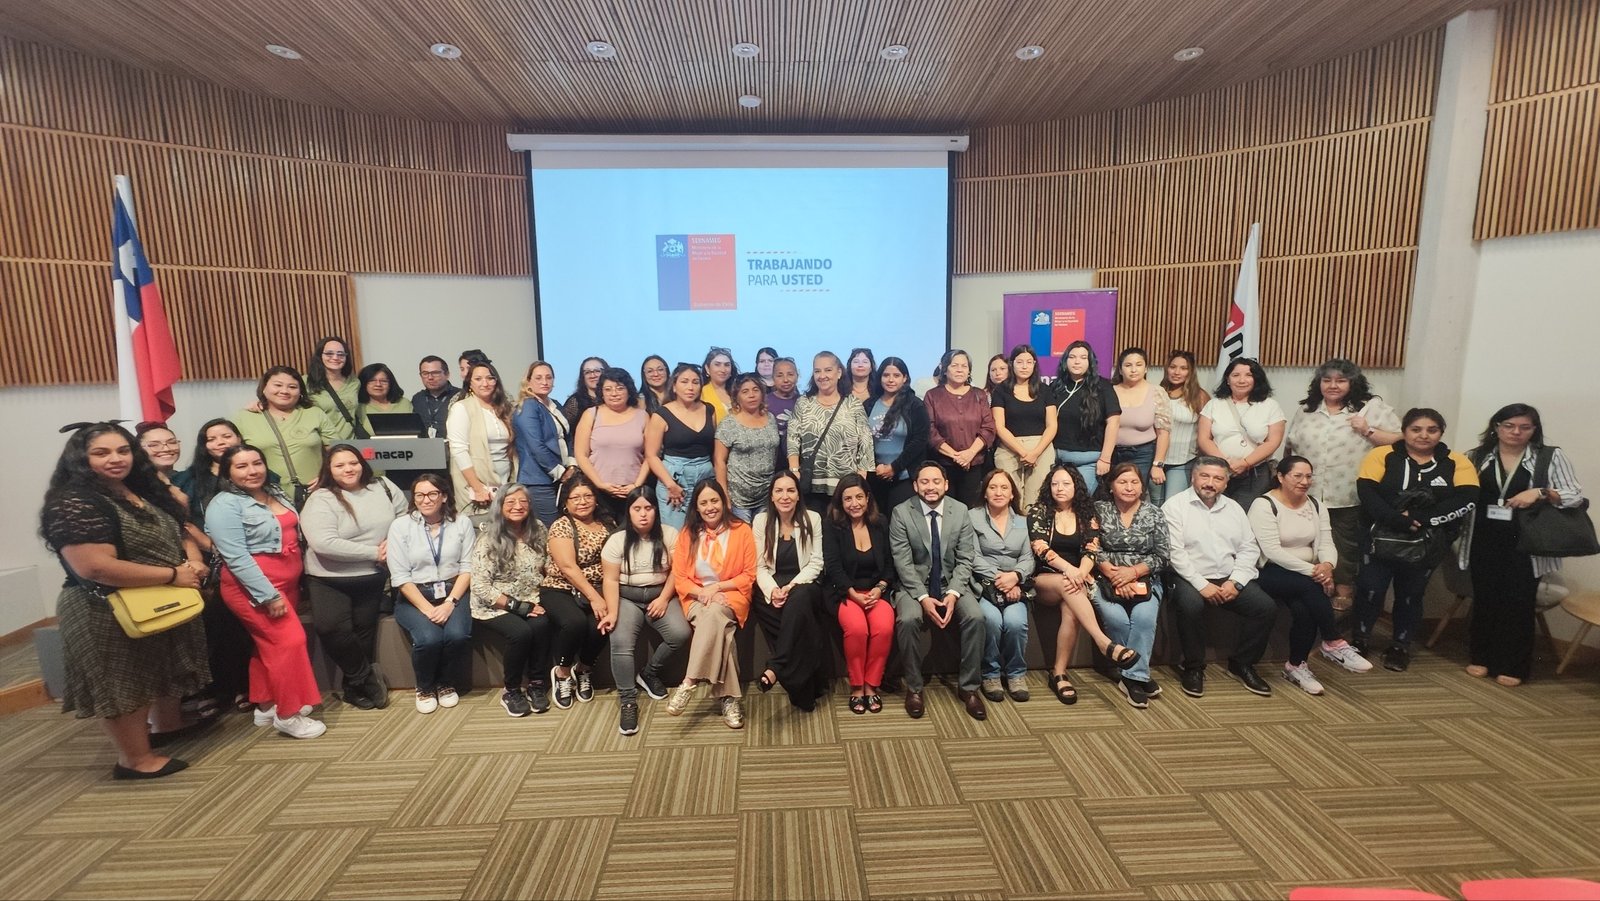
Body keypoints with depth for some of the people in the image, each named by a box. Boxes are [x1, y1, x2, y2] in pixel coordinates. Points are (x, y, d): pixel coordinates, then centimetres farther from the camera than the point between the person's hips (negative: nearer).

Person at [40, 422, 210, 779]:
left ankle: (171, 727, 43)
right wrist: (173, 575, -25)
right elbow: (95, 567, -29)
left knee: (164, 671, 23)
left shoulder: (145, 492, 7)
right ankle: (136, 759, 18)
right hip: (109, 615, -9)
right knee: (122, 682, 5)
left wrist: (194, 563, -7)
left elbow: (179, 534, 16)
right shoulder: (73, 505, -21)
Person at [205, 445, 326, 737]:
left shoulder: (276, 494, 11)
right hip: (254, 588, -8)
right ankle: (289, 714, 1)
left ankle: (266, 707, 27)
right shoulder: (225, 505, -13)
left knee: (270, 644, 15)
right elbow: (236, 557, -20)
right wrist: (269, 595, -23)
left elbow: (294, 534, 20)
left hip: (288, 583, 8)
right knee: (289, 642, -10)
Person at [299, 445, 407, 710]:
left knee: (364, 628, 9)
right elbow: (324, 543, -24)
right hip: (329, 579, -3)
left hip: (372, 577, 4)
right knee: (331, 628, -20)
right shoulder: (320, 500, -12)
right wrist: (373, 553, -22)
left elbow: (405, 516, 10)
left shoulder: (382, 486, 2)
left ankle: (355, 685, 27)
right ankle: (367, 676, 1)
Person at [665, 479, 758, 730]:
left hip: (730, 597, -1)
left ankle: (689, 683, -34)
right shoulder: (687, 534, 7)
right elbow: (679, 578, 4)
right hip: (697, 599, 2)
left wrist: (716, 587, -12)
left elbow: (749, 576, 0)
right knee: (715, 627, -33)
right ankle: (727, 696, -29)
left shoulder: (741, 531, 2)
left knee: (713, 614, -37)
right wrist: (703, 593, -15)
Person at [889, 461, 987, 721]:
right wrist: (923, 597, -21)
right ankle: (914, 688, -8)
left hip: (952, 582, 2)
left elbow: (965, 559, -3)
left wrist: (953, 594, -18)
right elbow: (903, 562, -11)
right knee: (908, 619, -31)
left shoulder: (961, 511, -1)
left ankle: (968, 687, -4)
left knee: (976, 617, -24)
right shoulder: (901, 513, -7)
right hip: (914, 584, -2)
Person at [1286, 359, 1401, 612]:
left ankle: (1344, 591, 25)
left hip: (1350, 499, -3)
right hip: (1309, 496, 3)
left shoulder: (1372, 407, -1)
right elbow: (1290, 445, 14)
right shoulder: (1306, 409, 10)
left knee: (1345, 550, 9)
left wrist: (1368, 431, -16)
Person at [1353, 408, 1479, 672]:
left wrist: (1420, 520, -22)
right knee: (1370, 589, -1)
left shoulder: (1457, 463, 2)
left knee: (1410, 595, 14)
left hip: (1427, 544, 2)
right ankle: (1360, 639, 18)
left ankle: (1400, 646, 29)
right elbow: (1367, 493, -13)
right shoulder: (1382, 456, -3)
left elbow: (1466, 501, -11)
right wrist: (1398, 521, -25)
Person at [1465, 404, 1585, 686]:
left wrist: (1540, 492, -18)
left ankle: (1512, 666, 14)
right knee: (1484, 599, 9)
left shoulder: (1551, 457, 1)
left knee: (1518, 603, 3)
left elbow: (1576, 497, -2)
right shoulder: (1477, 457, 6)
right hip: (1484, 542, 2)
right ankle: (1480, 658, 20)